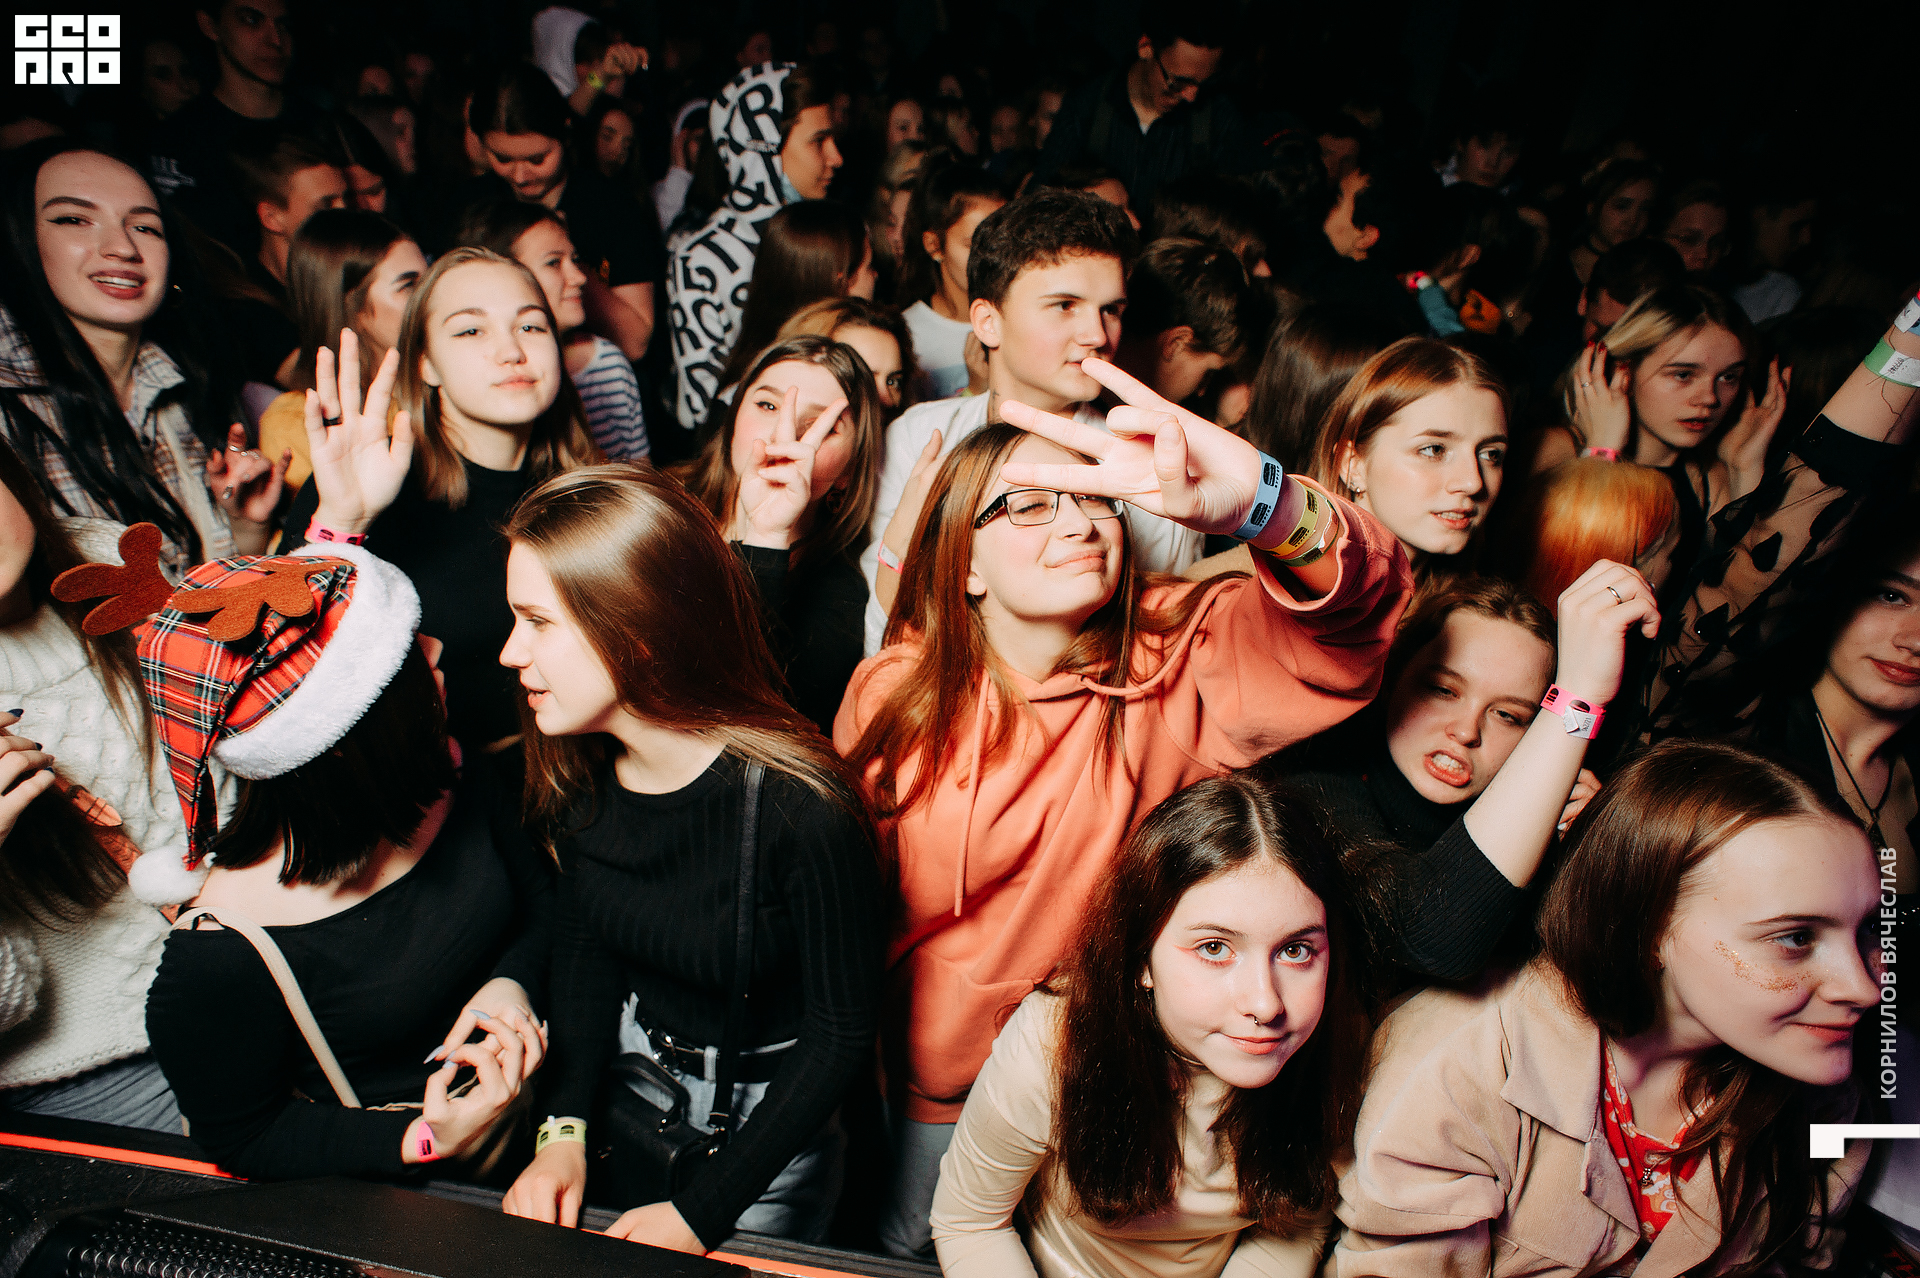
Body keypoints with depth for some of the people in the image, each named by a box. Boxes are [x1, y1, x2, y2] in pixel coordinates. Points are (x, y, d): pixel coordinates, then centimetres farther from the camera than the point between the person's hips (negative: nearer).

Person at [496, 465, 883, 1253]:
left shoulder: (802, 806, -32)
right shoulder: (578, 770, -13)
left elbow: (841, 1034, -21)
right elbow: (584, 945, 2)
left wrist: (702, 1213, -19)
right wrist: (565, 1128, -10)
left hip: (765, 1110, -5)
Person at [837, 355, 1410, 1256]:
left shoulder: (1175, 663, -21)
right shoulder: (892, 692, -13)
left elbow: (1353, 606, -39)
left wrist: (1252, 498, -59)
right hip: (934, 1081, 2)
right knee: (906, 1250, 25)